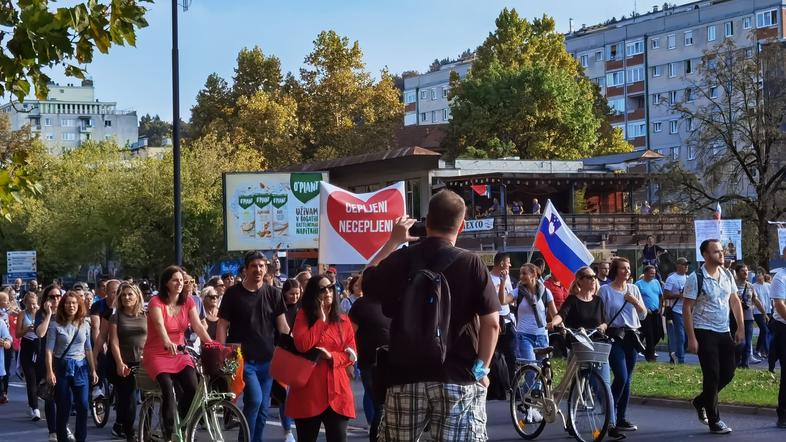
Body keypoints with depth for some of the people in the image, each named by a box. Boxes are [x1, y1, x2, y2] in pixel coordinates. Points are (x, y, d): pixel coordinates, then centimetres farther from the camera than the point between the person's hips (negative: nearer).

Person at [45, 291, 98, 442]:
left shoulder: (84, 325, 7)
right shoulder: (55, 325, -5)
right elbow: (49, 349, -8)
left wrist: (93, 370, 12)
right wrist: (50, 372, -16)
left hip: (80, 367, 3)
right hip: (62, 367, -3)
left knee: (83, 406, -5)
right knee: (64, 407, 2)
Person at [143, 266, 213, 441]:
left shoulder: (188, 301, 2)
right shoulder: (156, 302, -12)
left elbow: (198, 326, -8)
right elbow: (159, 325, -31)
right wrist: (168, 343, -51)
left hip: (179, 354, 4)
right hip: (157, 354, -4)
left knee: (192, 387, -20)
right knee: (168, 389, -28)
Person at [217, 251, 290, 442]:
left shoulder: (273, 294, 6)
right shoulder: (233, 293, 0)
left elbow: (282, 326, 6)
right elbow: (222, 326, 0)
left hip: (266, 360, 3)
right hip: (242, 359, -3)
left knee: (263, 407, 7)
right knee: (254, 399, -19)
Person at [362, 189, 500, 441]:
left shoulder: (399, 260, 0)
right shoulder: (471, 264, -7)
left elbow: (367, 281, 22)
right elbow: (491, 323, -9)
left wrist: (394, 241, 25)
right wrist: (482, 368, 3)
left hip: (405, 376, 2)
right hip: (458, 377, -2)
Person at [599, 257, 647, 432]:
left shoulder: (633, 289, 12)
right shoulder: (605, 290, -2)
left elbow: (643, 315, 10)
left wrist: (635, 302, -7)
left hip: (631, 336, 5)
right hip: (614, 336, -5)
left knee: (627, 379, 6)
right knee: (621, 377, -16)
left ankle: (621, 418, 12)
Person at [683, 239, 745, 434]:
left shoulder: (727, 275, 6)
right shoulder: (695, 278, -12)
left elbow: (735, 301, 14)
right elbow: (687, 309, -12)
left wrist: (741, 328, 6)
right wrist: (691, 338, -15)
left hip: (724, 332, 6)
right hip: (705, 332, -6)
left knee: (728, 372, 9)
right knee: (712, 375, -5)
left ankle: (701, 401, 31)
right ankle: (714, 420, 6)